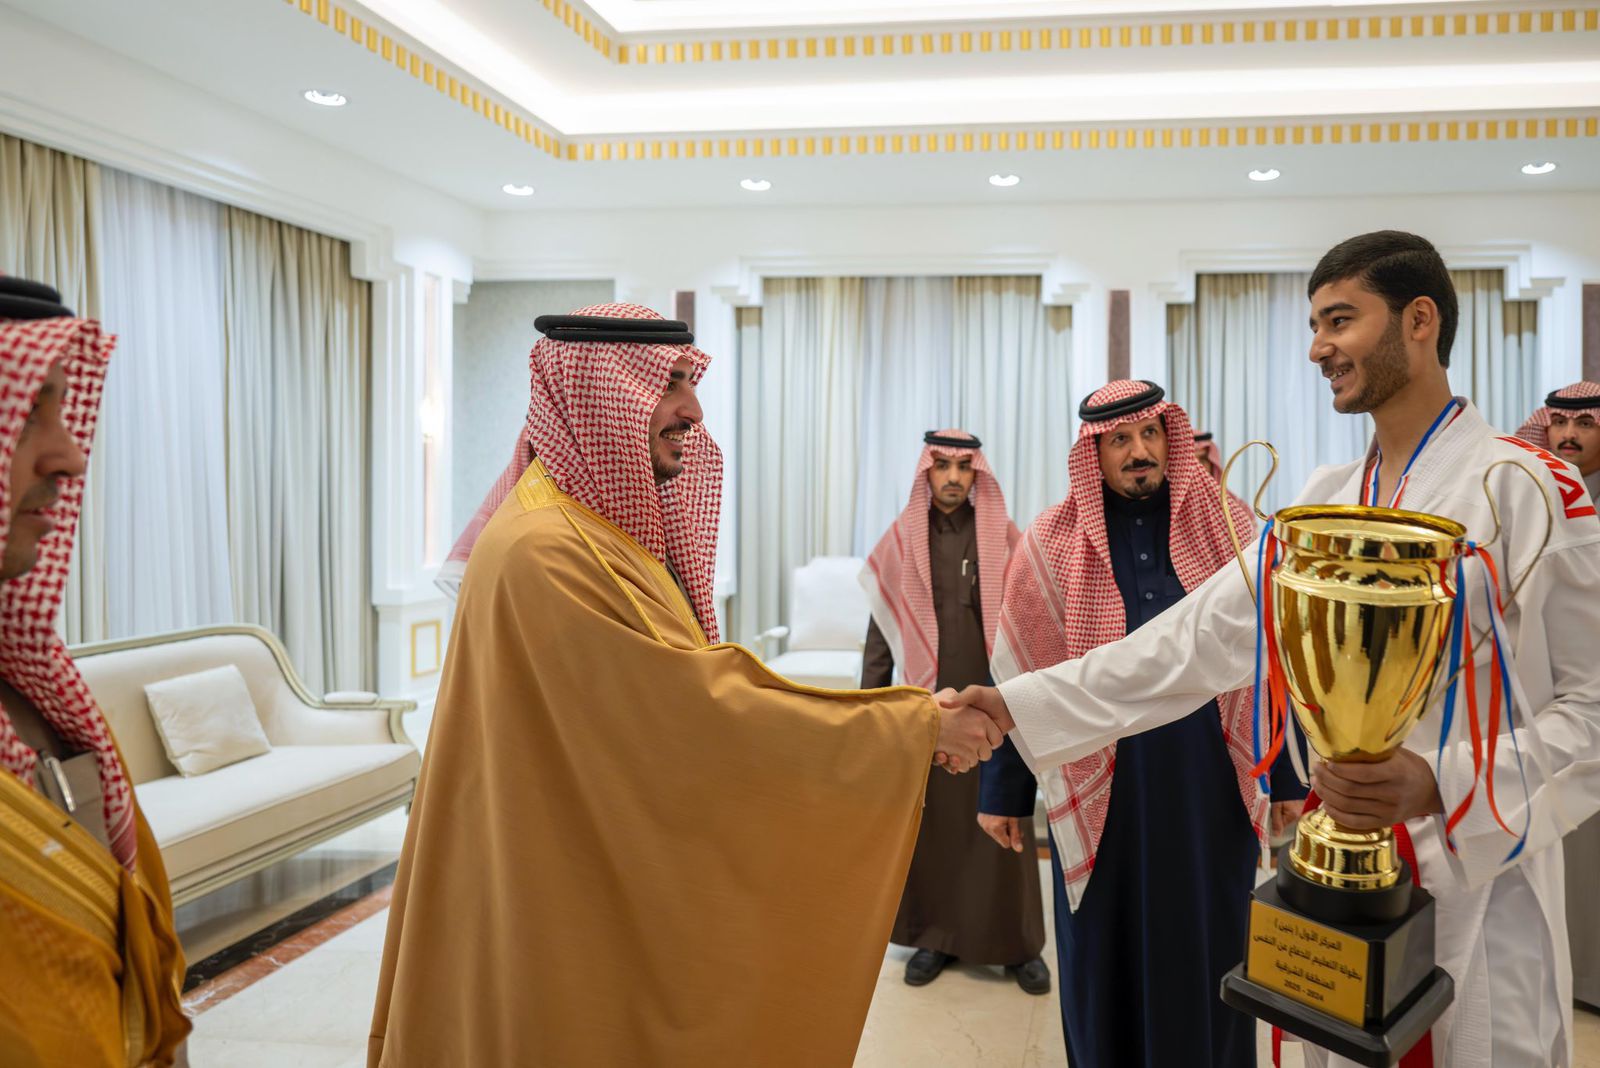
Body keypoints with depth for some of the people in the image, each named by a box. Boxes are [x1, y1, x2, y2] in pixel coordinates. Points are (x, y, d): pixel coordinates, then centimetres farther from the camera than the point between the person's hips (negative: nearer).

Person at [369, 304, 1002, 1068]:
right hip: (576, 911, -9)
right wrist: (916, 726, -22)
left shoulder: (615, 529, 8)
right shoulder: (544, 552, -25)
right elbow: (702, 712, -27)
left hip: (620, 887, 9)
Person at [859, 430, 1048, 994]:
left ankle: (1018, 942, 17)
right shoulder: (901, 541, 4)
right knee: (929, 821, 7)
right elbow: (881, 629, 6)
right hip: (925, 700, 1)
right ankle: (935, 934, 21)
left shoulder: (1003, 538, 2)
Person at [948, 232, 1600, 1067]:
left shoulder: (1520, 488, -11)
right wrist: (1018, 705, -5)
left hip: (1480, 879, -5)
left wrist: (1443, 782, -25)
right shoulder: (1326, 500, 6)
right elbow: (1199, 635, 1)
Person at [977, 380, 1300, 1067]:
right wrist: (1002, 793, 2)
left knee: (1208, 948, 14)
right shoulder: (1052, 543, -2)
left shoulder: (1230, 527, 0)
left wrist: (1292, 777, 2)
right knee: (1107, 952, 12)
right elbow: (1018, 676, 1)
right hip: (1098, 789, 0)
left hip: (1209, 785, 1)